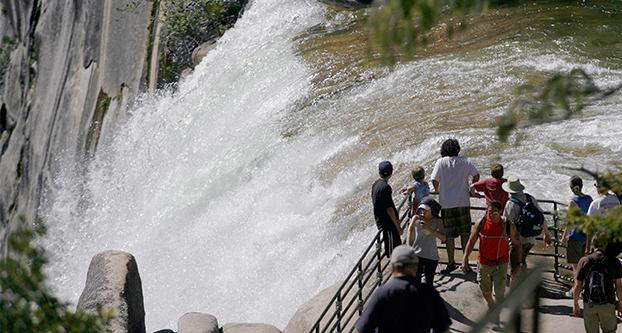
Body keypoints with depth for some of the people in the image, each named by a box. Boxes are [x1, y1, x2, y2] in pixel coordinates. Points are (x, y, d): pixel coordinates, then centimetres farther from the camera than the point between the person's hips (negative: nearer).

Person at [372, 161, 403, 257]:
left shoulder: (375, 184, 7)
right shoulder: (385, 187, -21)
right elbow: (389, 209, -22)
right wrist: (398, 226, -17)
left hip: (380, 221, 10)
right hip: (388, 223, -10)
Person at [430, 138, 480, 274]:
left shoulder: (441, 162, -7)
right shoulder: (464, 161, -2)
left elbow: (434, 180, -11)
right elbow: (476, 175, 2)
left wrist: (437, 191, 9)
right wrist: (471, 190, 16)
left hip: (446, 203, -1)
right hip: (463, 202, 1)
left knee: (449, 235, 7)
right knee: (465, 233, 11)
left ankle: (451, 263, 10)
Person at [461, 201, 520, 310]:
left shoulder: (508, 226, -13)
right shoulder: (480, 224, -10)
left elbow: (517, 244, -2)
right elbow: (471, 241, -1)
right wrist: (465, 259, -7)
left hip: (500, 264, -2)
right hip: (484, 263, 2)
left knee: (499, 294, -9)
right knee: (485, 291, 18)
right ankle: (491, 306, 47)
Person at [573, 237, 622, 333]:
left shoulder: (584, 261, -7)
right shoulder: (614, 261, -7)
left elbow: (577, 285, -5)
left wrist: (575, 304, 7)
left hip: (589, 304, 1)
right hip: (607, 304, -1)